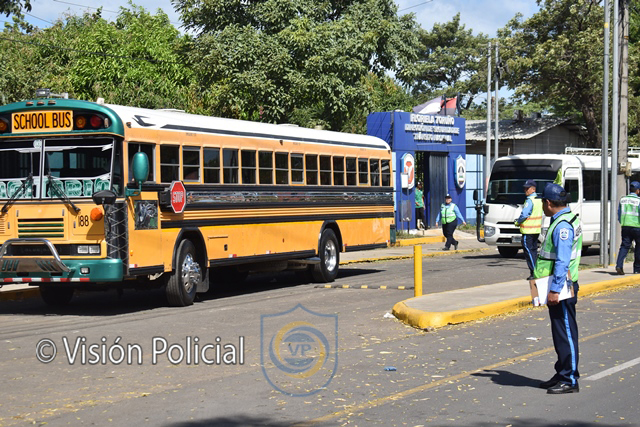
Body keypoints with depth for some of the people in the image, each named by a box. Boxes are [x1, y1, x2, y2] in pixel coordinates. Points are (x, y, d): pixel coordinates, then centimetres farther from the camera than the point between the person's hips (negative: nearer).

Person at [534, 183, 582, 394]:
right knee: (561, 332, 15)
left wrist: (555, 290, -24)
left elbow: (562, 262, -24)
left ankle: (570, 380, 0)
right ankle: (562, 374, 24)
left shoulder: (563, 225, -18)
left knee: (566, 333, -5)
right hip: (559, 286, 10)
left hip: (561, 289, -10)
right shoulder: (566, 220, 14)